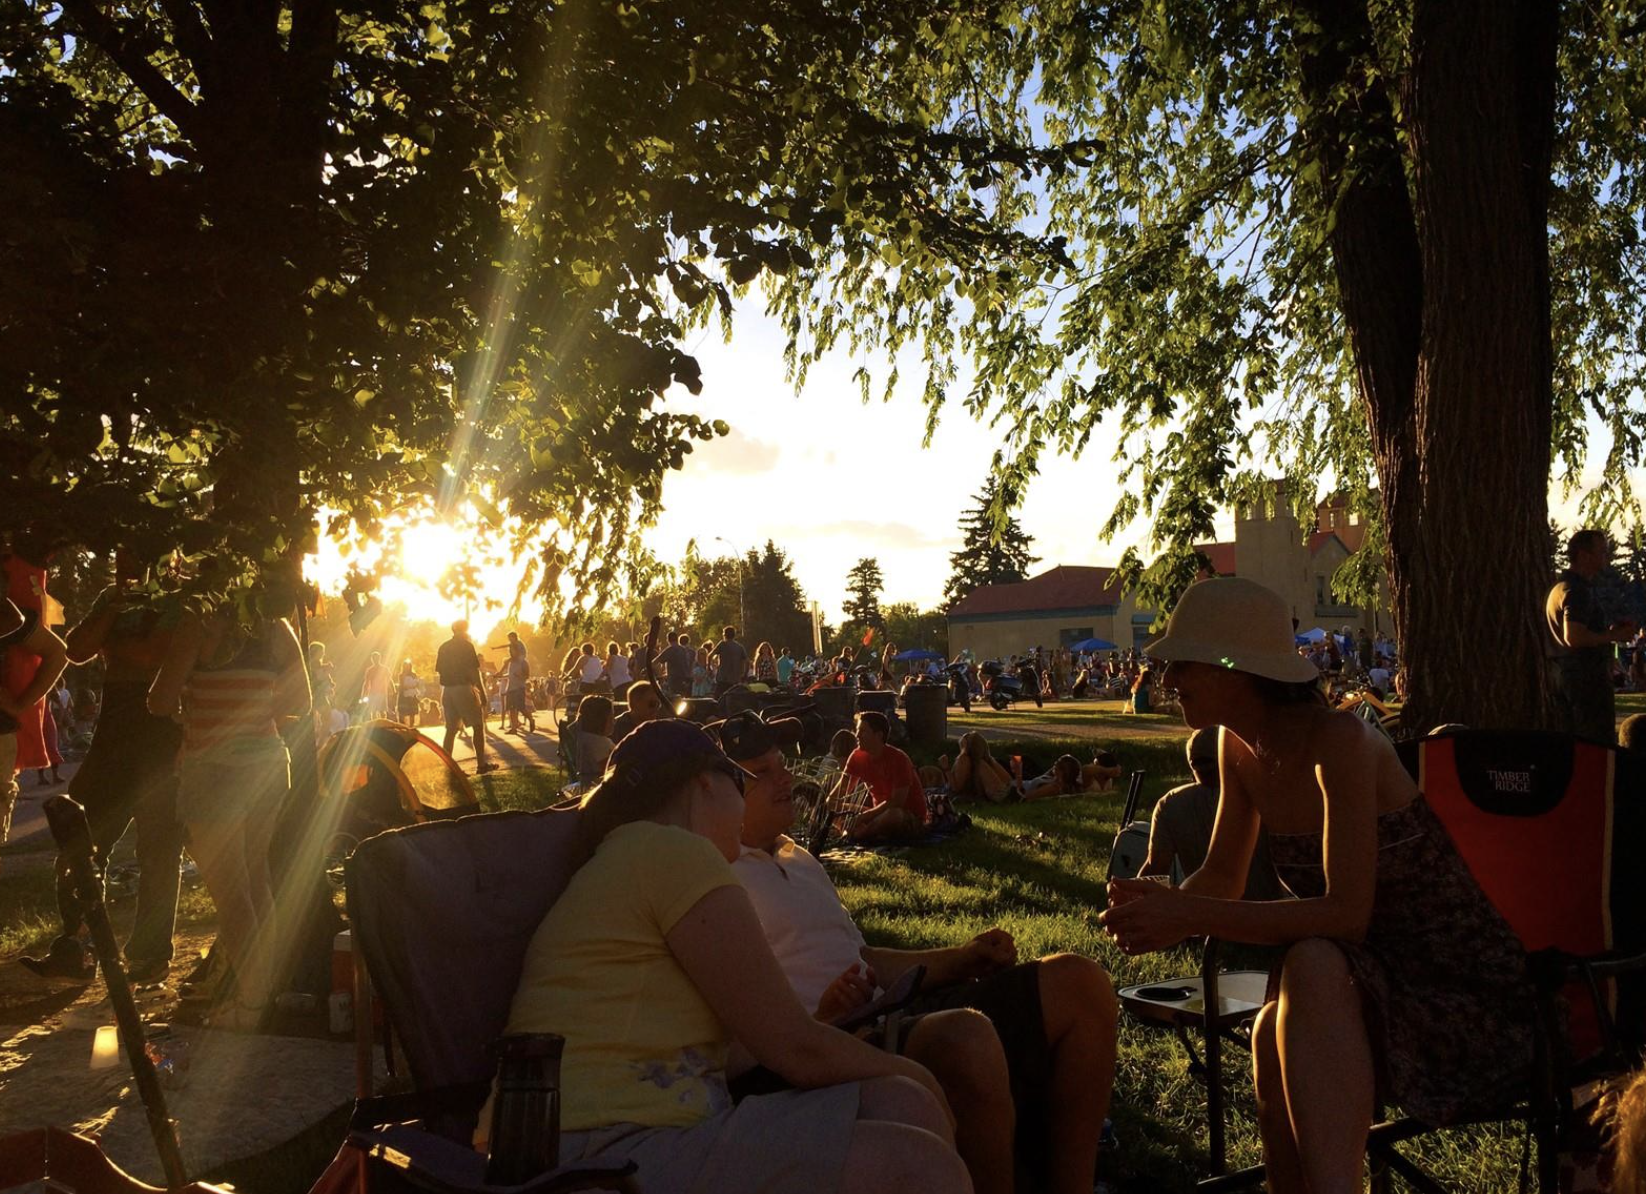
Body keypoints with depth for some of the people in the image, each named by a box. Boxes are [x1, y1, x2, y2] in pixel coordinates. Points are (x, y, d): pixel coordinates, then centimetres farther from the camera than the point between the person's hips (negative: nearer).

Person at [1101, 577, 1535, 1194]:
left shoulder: (1340, 740, -23)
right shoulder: (1239, 748, 1)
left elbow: (1345, 913, -28)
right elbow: (1222, 878, 8)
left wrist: (1190, 918, -29)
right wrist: (1164, 904, -15)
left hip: (1458, 983, -6)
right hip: (1358, 982, 6)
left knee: (1311, 965, -36)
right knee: (1277, 1035, -28)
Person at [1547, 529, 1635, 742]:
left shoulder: (1560, 586, 18)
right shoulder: (1579, 590, -15)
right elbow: (1574, 638, -26)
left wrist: (1609, 629, 15)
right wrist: (1614, 636, -14)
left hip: (1563, 675, 10)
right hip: (1587, 676, -10)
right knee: (1599, 742, -7)